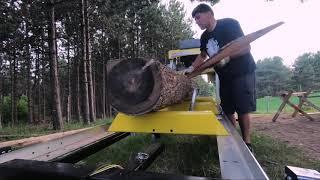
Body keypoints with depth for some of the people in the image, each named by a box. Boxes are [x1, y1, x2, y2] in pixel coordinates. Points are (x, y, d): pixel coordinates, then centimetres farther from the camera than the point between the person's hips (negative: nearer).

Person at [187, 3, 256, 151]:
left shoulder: (229, 24, -12)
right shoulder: (204, 37, 7)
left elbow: (246, 47, -16)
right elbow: (203, 55, 21)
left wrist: (227, 56, -30)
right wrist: (191, 68, 7)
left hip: (243, 73, -6)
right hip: (225, 76, 6)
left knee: (242, 109, -6)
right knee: (227, 110, 4)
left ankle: (246, 141, 9)